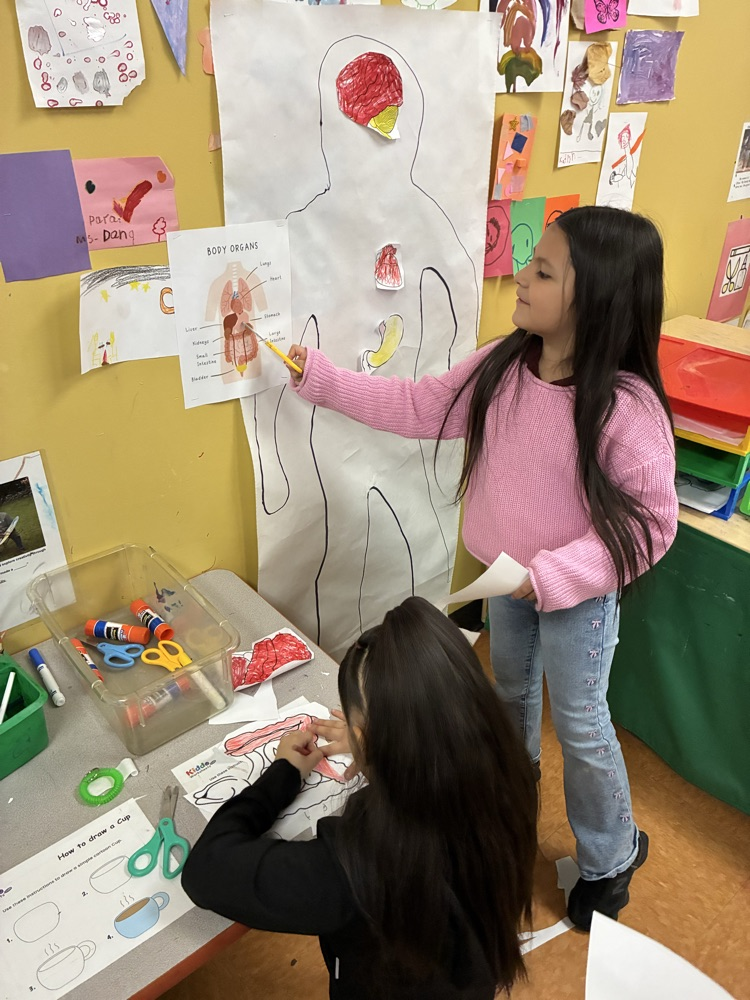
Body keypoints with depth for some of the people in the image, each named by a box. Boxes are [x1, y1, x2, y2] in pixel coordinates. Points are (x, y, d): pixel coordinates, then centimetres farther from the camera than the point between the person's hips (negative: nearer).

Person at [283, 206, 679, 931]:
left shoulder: (625, 407, -29)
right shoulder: (503, 368, -10)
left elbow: (651, 523, -22)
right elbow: (414, 407, -3)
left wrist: (548, 575, -29)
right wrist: (314, 375, -4)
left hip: (576, 593, -6)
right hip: (508, 576, 6)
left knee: (580, 726, 12)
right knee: (510, 690, 27)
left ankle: (610, 856, 42)